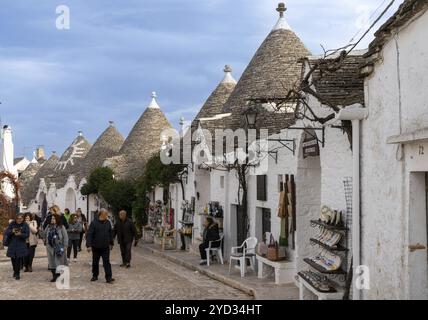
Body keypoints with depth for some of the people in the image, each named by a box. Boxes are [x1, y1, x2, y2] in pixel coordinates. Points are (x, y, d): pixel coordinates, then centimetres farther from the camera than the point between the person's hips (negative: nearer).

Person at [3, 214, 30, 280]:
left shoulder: (25, 225, -3)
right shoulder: (12, 224, -1)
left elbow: (27, 234, -9)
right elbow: (6, 232, -3)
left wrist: (20, 234, -27)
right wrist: (12, 231, -24)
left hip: (21, 245, -2)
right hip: (12, 244, 2)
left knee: (19, 259, -7)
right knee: (13, 259, 9)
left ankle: (17, 274, 3)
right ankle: (15, 271, 32)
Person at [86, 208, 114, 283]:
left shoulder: (108, 223, 3)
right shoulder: (94, 223, -10)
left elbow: (110, 233, 14)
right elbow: (89, 234, -13)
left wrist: (111, 243, 17)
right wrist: (88, 245, -19)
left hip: (105, 247, 2)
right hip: (96, 247, -1)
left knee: (106, 262, -4)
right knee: (95, 262, 12)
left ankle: (109, 277, -5)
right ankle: (95, 276, 28)